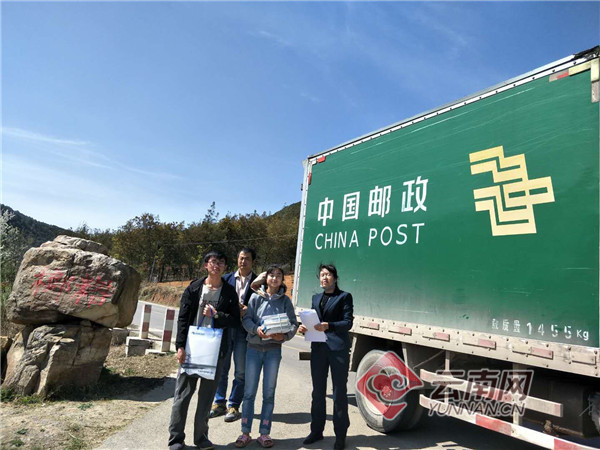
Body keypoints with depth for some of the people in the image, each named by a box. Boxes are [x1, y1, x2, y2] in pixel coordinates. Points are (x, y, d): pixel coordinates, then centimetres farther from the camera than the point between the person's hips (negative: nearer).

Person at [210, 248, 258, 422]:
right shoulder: (227, 278, 10)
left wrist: (247, 310, -18)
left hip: (244, 329, -2)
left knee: (241, 371, 3)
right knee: (221, 367, 11)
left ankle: (234, 406, 16)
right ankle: (219, 403, 25)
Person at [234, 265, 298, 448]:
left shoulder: (285, 300, 2)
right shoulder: (256, 297, 1)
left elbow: (293, 323, 0)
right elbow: (246, 319, -3)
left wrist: (284, 336, -19)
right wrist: (257, 329, -21)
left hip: (273, 349, 0)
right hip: (254, 348, 0)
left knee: (269, 393, 7)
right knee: (249, 392, 5)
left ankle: (264, 433, 20)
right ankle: (245, 433, 18)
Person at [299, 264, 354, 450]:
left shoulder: (344, 296, 0)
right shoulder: (316, 298, 17)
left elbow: (348, 322, -9)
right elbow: (313, 320, 15)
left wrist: (328, 326, -23)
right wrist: (305, 327, -6)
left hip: (338, 349, -5)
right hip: (318, 348, 5)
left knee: (339, 393, 3)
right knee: (317, 392, 13)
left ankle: (340, 435, 16)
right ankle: (316, 431, 27)